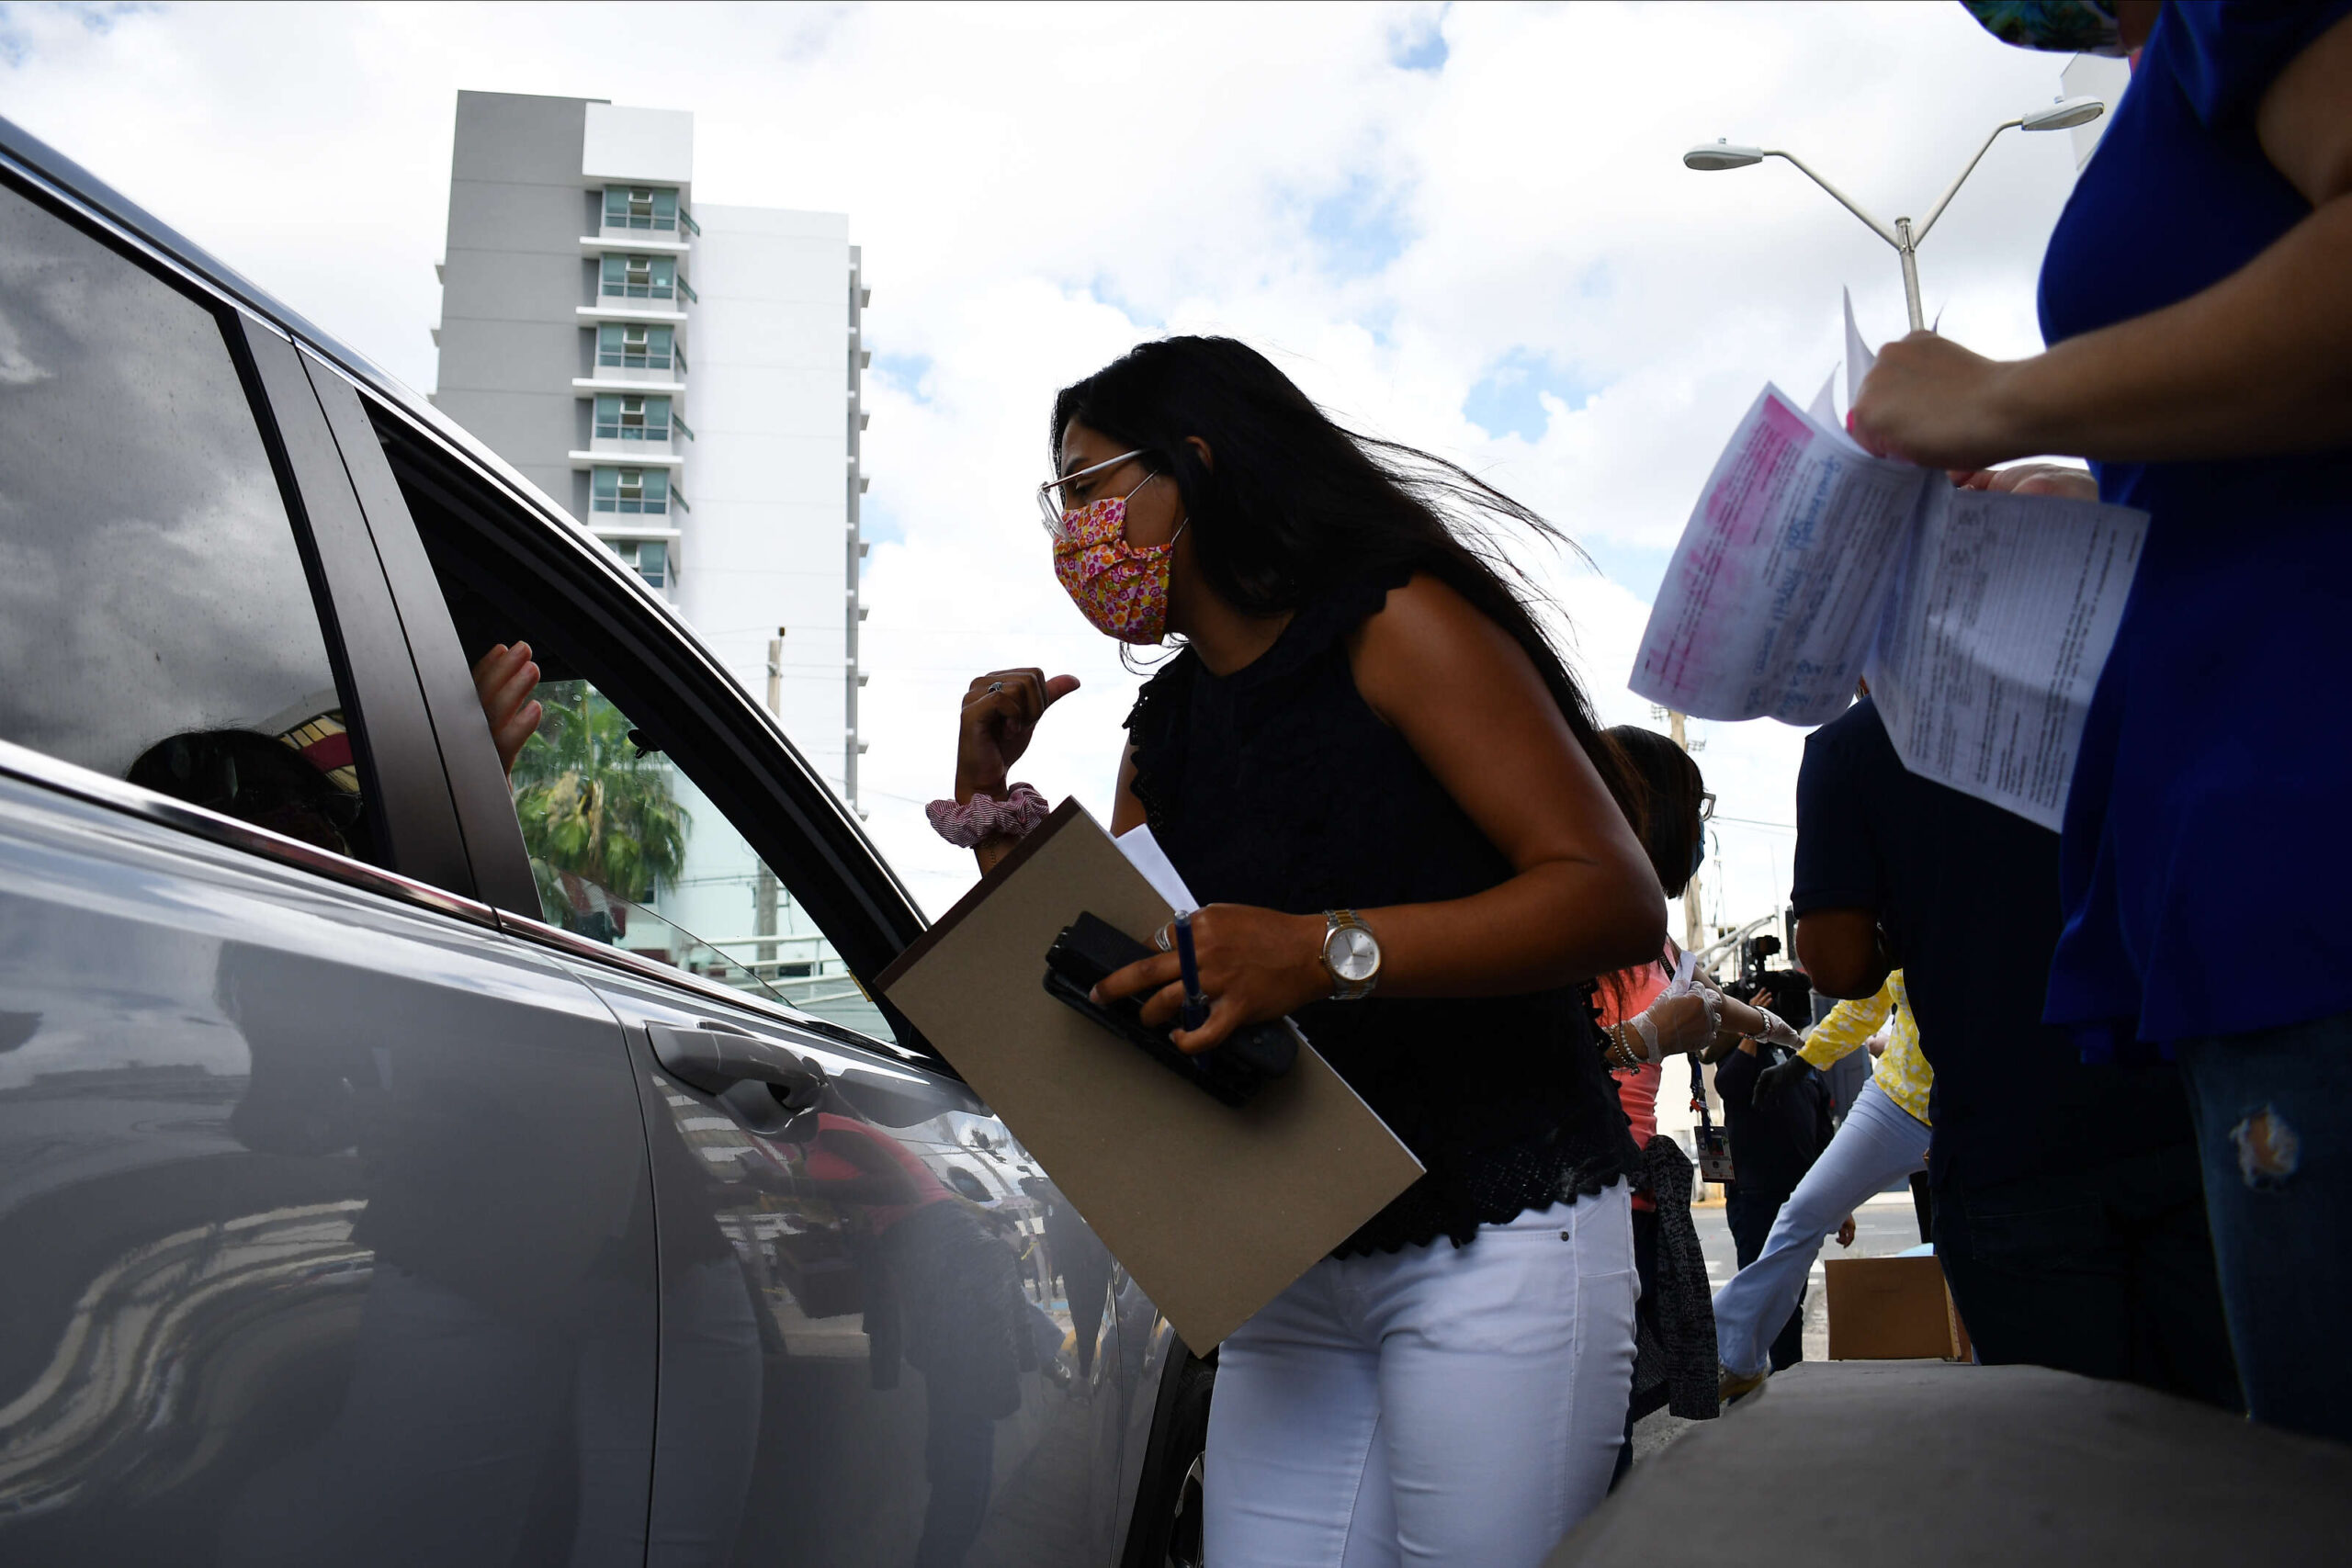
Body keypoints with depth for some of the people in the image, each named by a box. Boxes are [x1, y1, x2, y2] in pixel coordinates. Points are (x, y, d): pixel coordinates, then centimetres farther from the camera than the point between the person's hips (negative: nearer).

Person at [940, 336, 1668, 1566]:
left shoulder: (1395, 625, -7)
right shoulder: (1163, 729, 14)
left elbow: (1616, 899, -17)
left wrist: (1326, 953, -29)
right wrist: (991, 801, 4)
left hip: (1496, 1244, -6)